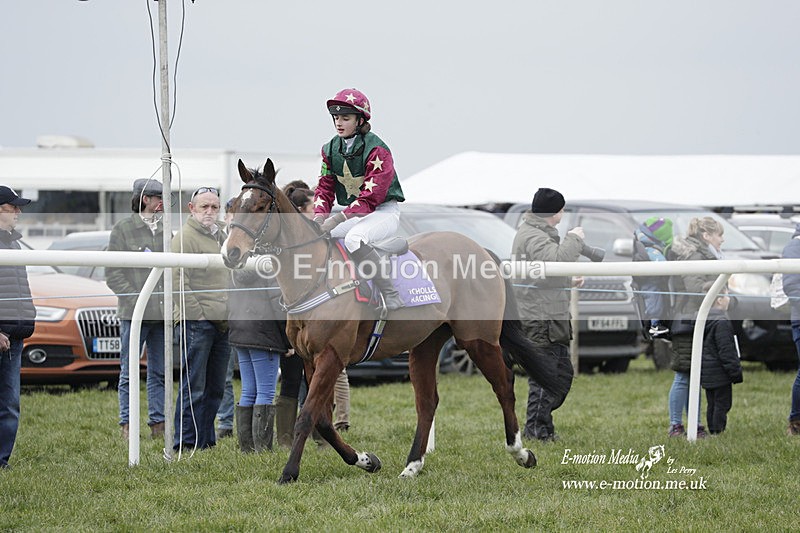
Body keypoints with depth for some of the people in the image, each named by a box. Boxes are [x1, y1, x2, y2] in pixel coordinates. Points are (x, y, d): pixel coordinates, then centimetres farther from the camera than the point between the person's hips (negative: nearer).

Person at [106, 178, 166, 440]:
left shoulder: (166, 229, 13)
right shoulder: (123, 229, -1)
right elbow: (113, 273, -4)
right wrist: (135, 299, -13)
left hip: (163, 311, 5)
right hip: (134, 311, -5)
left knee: (160, 372, 7)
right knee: (129, 372, -1)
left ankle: (157, 424, 12)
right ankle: (127, 425, 2)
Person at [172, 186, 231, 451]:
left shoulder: (222, 236, 18)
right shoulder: (185, 238, -9)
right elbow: (179, 282, -15)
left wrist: (231, 315, 17)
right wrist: (198, 315, -18)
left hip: (222, 324, 8)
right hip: (196, 322, -8)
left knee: (216, 388, 12)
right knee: (194, 387, -7)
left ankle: (206, 439, 18)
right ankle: (186, 442, -4)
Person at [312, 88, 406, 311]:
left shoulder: (377, 150, -17)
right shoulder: (331, 149, 6)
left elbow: (372, 196, -25)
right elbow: (325, 187, 7)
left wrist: (339, 218, -32)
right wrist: (320, 216, -14)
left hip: (383, 211, -8)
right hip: (352, 214, 8)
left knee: (354, 238, -36)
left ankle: (391, 295, -31)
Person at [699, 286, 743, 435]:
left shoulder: (704, 320, 10)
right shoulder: (722, 322, -18)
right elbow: (726, 351, -20)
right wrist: (736, 372, -13)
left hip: (707, 372, 9)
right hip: (720, 373, -9)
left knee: (712, 405, 14)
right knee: (722, 405, -3)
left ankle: (712, 433, 19)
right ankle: (719, 433, -3)